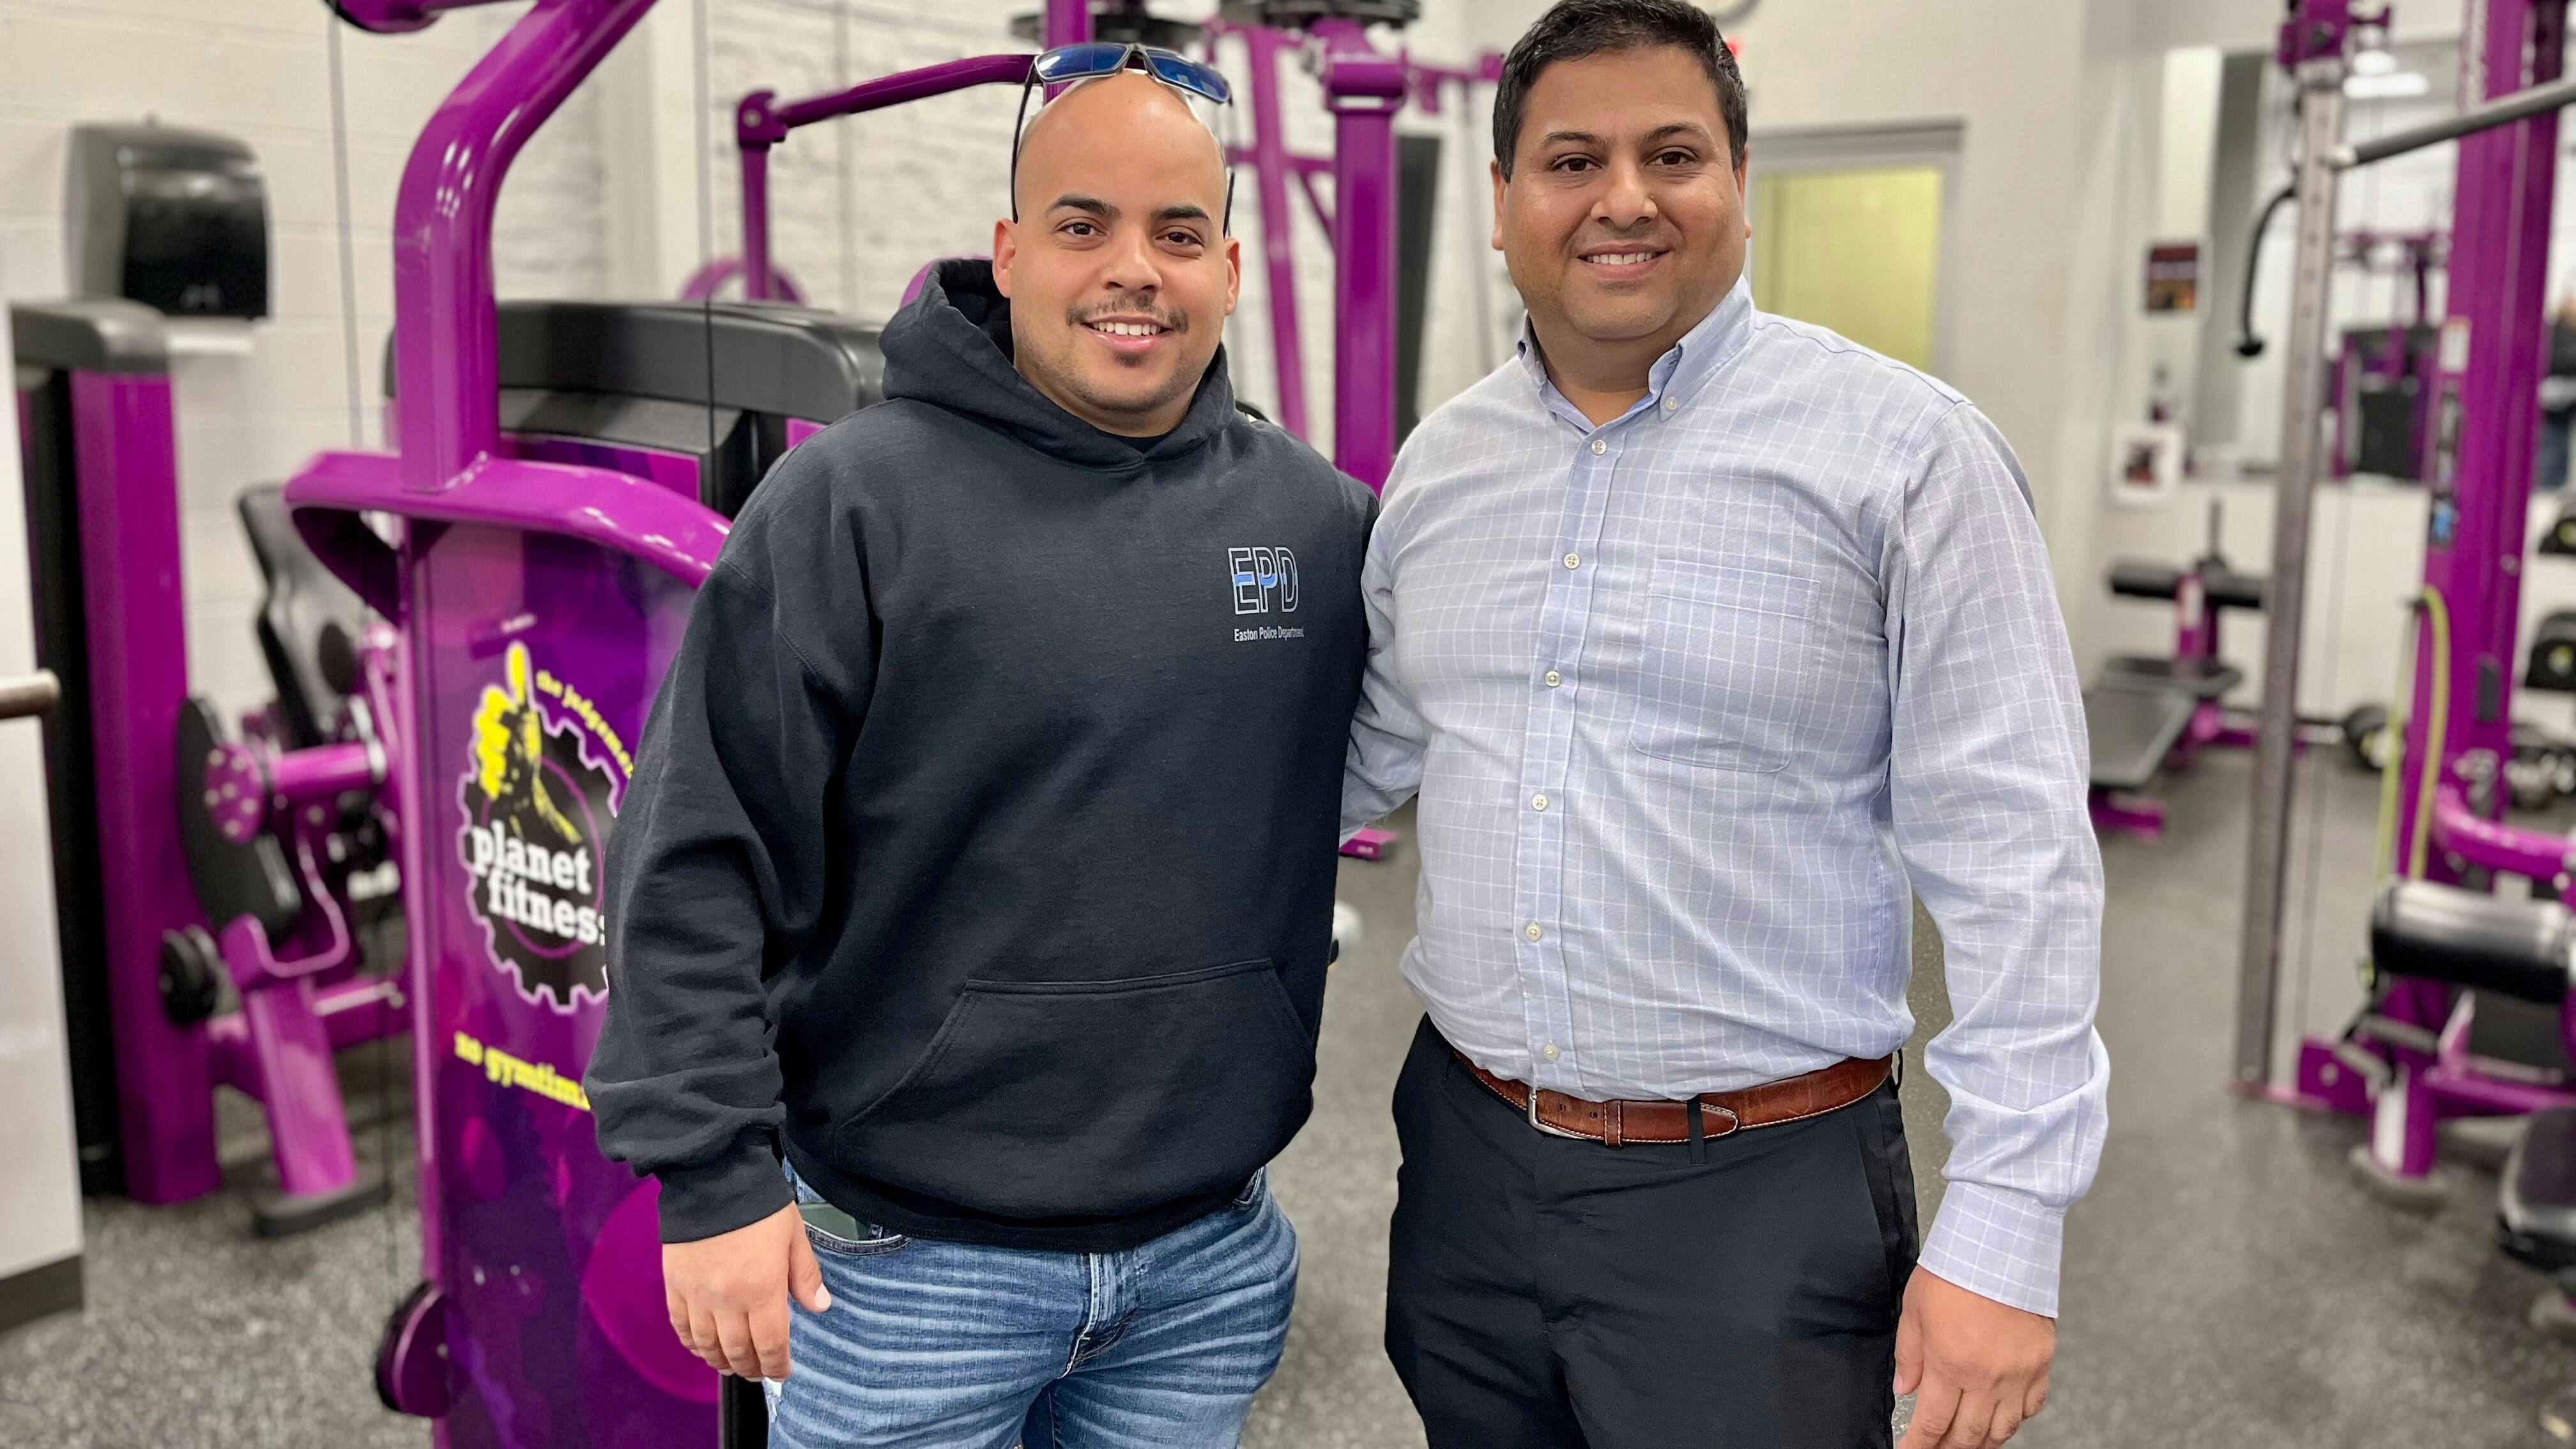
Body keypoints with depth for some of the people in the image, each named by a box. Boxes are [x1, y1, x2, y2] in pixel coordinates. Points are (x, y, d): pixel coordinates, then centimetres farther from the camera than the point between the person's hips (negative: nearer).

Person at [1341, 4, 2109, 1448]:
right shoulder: (1438, 464, 6)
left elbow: (2014, 860, -12)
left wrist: (2005, 1234, -15)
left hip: (1760, 1195, -5)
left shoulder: (1905, 451, -10)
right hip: (1465, 1165, 5)